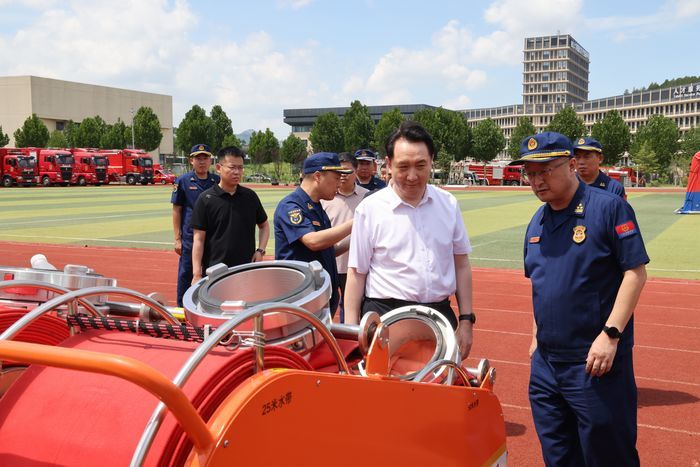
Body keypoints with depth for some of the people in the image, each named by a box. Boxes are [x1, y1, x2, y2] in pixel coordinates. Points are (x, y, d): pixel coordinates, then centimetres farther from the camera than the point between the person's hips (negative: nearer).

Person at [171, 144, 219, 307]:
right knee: (186, 274, 4)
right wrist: (177, 239, -4)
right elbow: (176, 210, 1)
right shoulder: (183, 181, -1)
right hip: (190, 237, -2)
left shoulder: (217, 181, 6)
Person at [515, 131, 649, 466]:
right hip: (545, 362, 7)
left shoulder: (608, 207, -10)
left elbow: (635, 272, -13)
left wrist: (610, 334, -19)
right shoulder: (537, 222, 9)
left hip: (596, 362, -6)